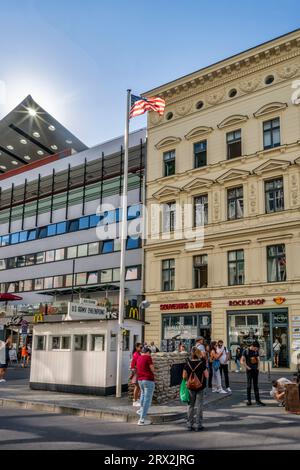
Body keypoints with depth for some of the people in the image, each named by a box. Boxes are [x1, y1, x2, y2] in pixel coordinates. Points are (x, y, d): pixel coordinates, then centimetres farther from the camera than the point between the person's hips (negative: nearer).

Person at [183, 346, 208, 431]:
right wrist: (205, 367, 4)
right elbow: (206, 376, -10)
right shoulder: (201, 363, -12)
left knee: (190, 406, 12)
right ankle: (198, 425, 10)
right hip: (199, 387, -2)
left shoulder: (188, 363, -5)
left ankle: (189, 425, 16)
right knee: (199, 406, 7)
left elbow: (184, 376, -5)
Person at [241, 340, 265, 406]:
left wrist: (258, 367, 4)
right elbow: (242, 361, -8)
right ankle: (248, 400, 7)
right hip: (249, 370, -4)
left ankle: (257, 400, 10)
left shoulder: (256, 351, 5)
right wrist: (247, 367, -12)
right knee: (249, 385, 0)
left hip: (255, 370, 4)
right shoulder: (246, 351, -9)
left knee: (256, 386, 7)